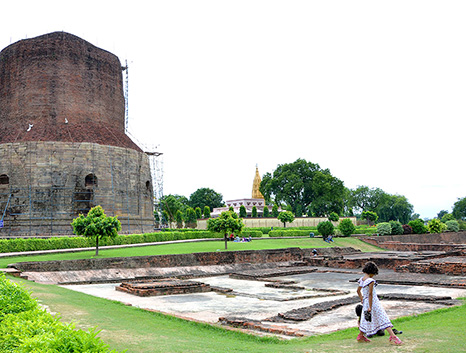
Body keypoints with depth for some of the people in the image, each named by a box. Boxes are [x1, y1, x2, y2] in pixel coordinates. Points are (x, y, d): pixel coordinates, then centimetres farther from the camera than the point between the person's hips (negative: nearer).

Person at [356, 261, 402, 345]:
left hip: (366, 301, 8)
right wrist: (370, 307, -21)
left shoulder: (362, 279, 6)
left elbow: (358, 291, 19)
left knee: (366, 319, 21)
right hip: (373, 301, -8)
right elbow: (370, 294, -22)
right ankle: (392, 336, -11)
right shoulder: (370, 280, -19)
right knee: (383, 318, -7)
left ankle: (360, 336, 32)